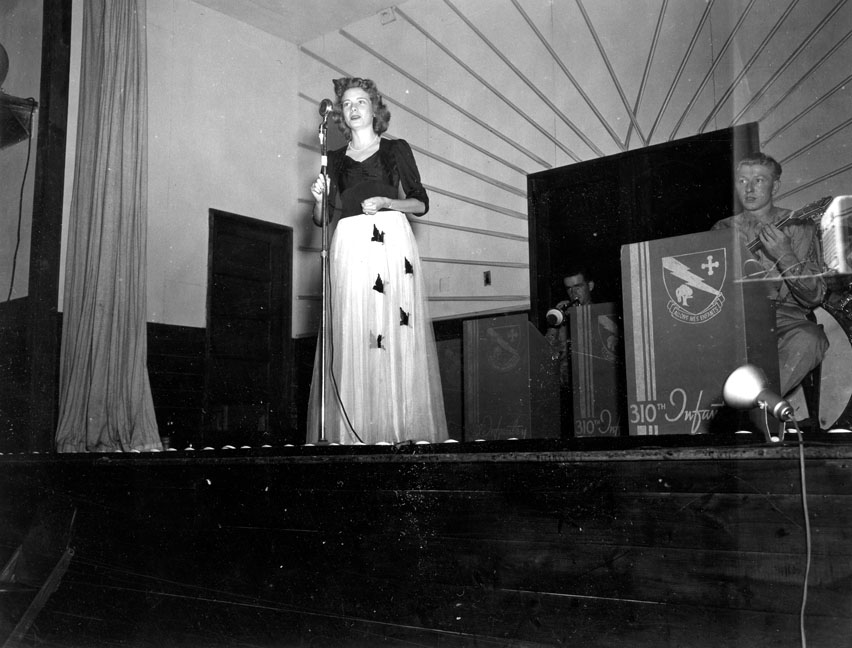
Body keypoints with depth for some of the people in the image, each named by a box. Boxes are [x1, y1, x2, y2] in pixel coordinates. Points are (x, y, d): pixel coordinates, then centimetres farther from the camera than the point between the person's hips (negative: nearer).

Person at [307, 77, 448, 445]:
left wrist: (386, 202, -7)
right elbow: (321, 219, 18)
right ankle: (354, 430, -8)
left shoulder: (396, 149, 14)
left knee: (398, 332, -10)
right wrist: (319, 198, -2)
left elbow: (421, 204, 10)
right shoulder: (334, 159, 20)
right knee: (351, 339, -8)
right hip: (349, 247, 2)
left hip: (391, 242, -2)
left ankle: (403, 428, -8)